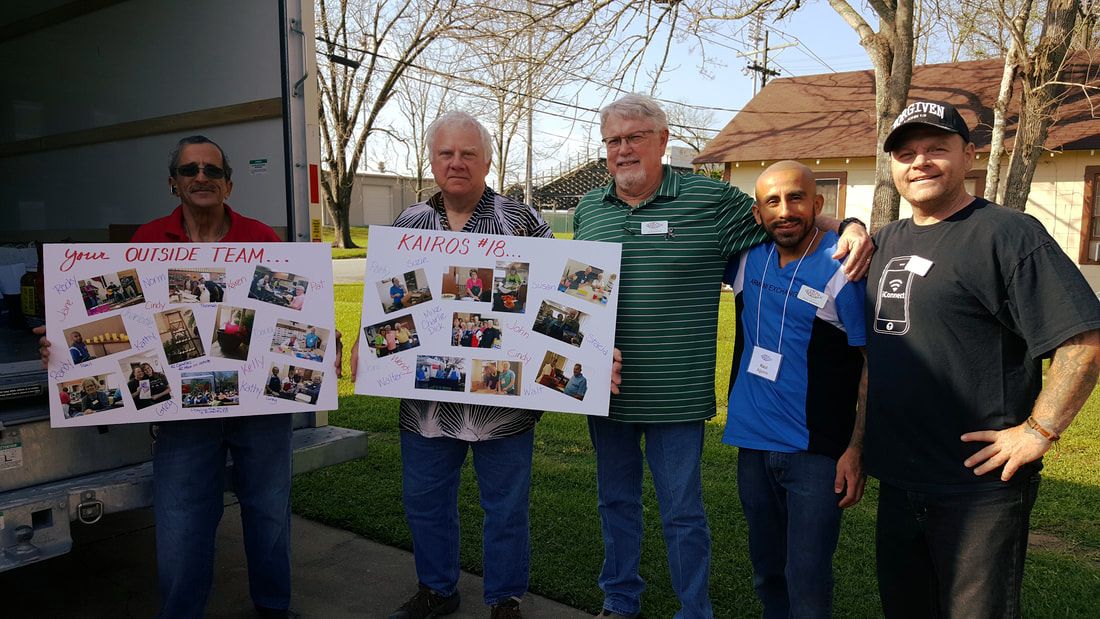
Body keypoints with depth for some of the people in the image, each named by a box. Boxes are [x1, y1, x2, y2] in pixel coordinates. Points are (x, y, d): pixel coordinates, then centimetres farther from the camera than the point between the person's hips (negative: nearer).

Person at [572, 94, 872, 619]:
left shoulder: (710, 200, -5)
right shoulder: (587, 210, 7)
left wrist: (848, 230, -14)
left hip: (676, 398, -4)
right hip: (605, 390, 4)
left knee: (682, 514, 10)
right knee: (616, 502, 20)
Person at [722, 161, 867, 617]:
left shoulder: (845, 268, -12)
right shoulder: (748, 258, 2)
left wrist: (857, 449, -13)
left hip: (816, 452, -5)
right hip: (752, 442, 5)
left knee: (807, 580, 2)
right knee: (766, 571, 21)